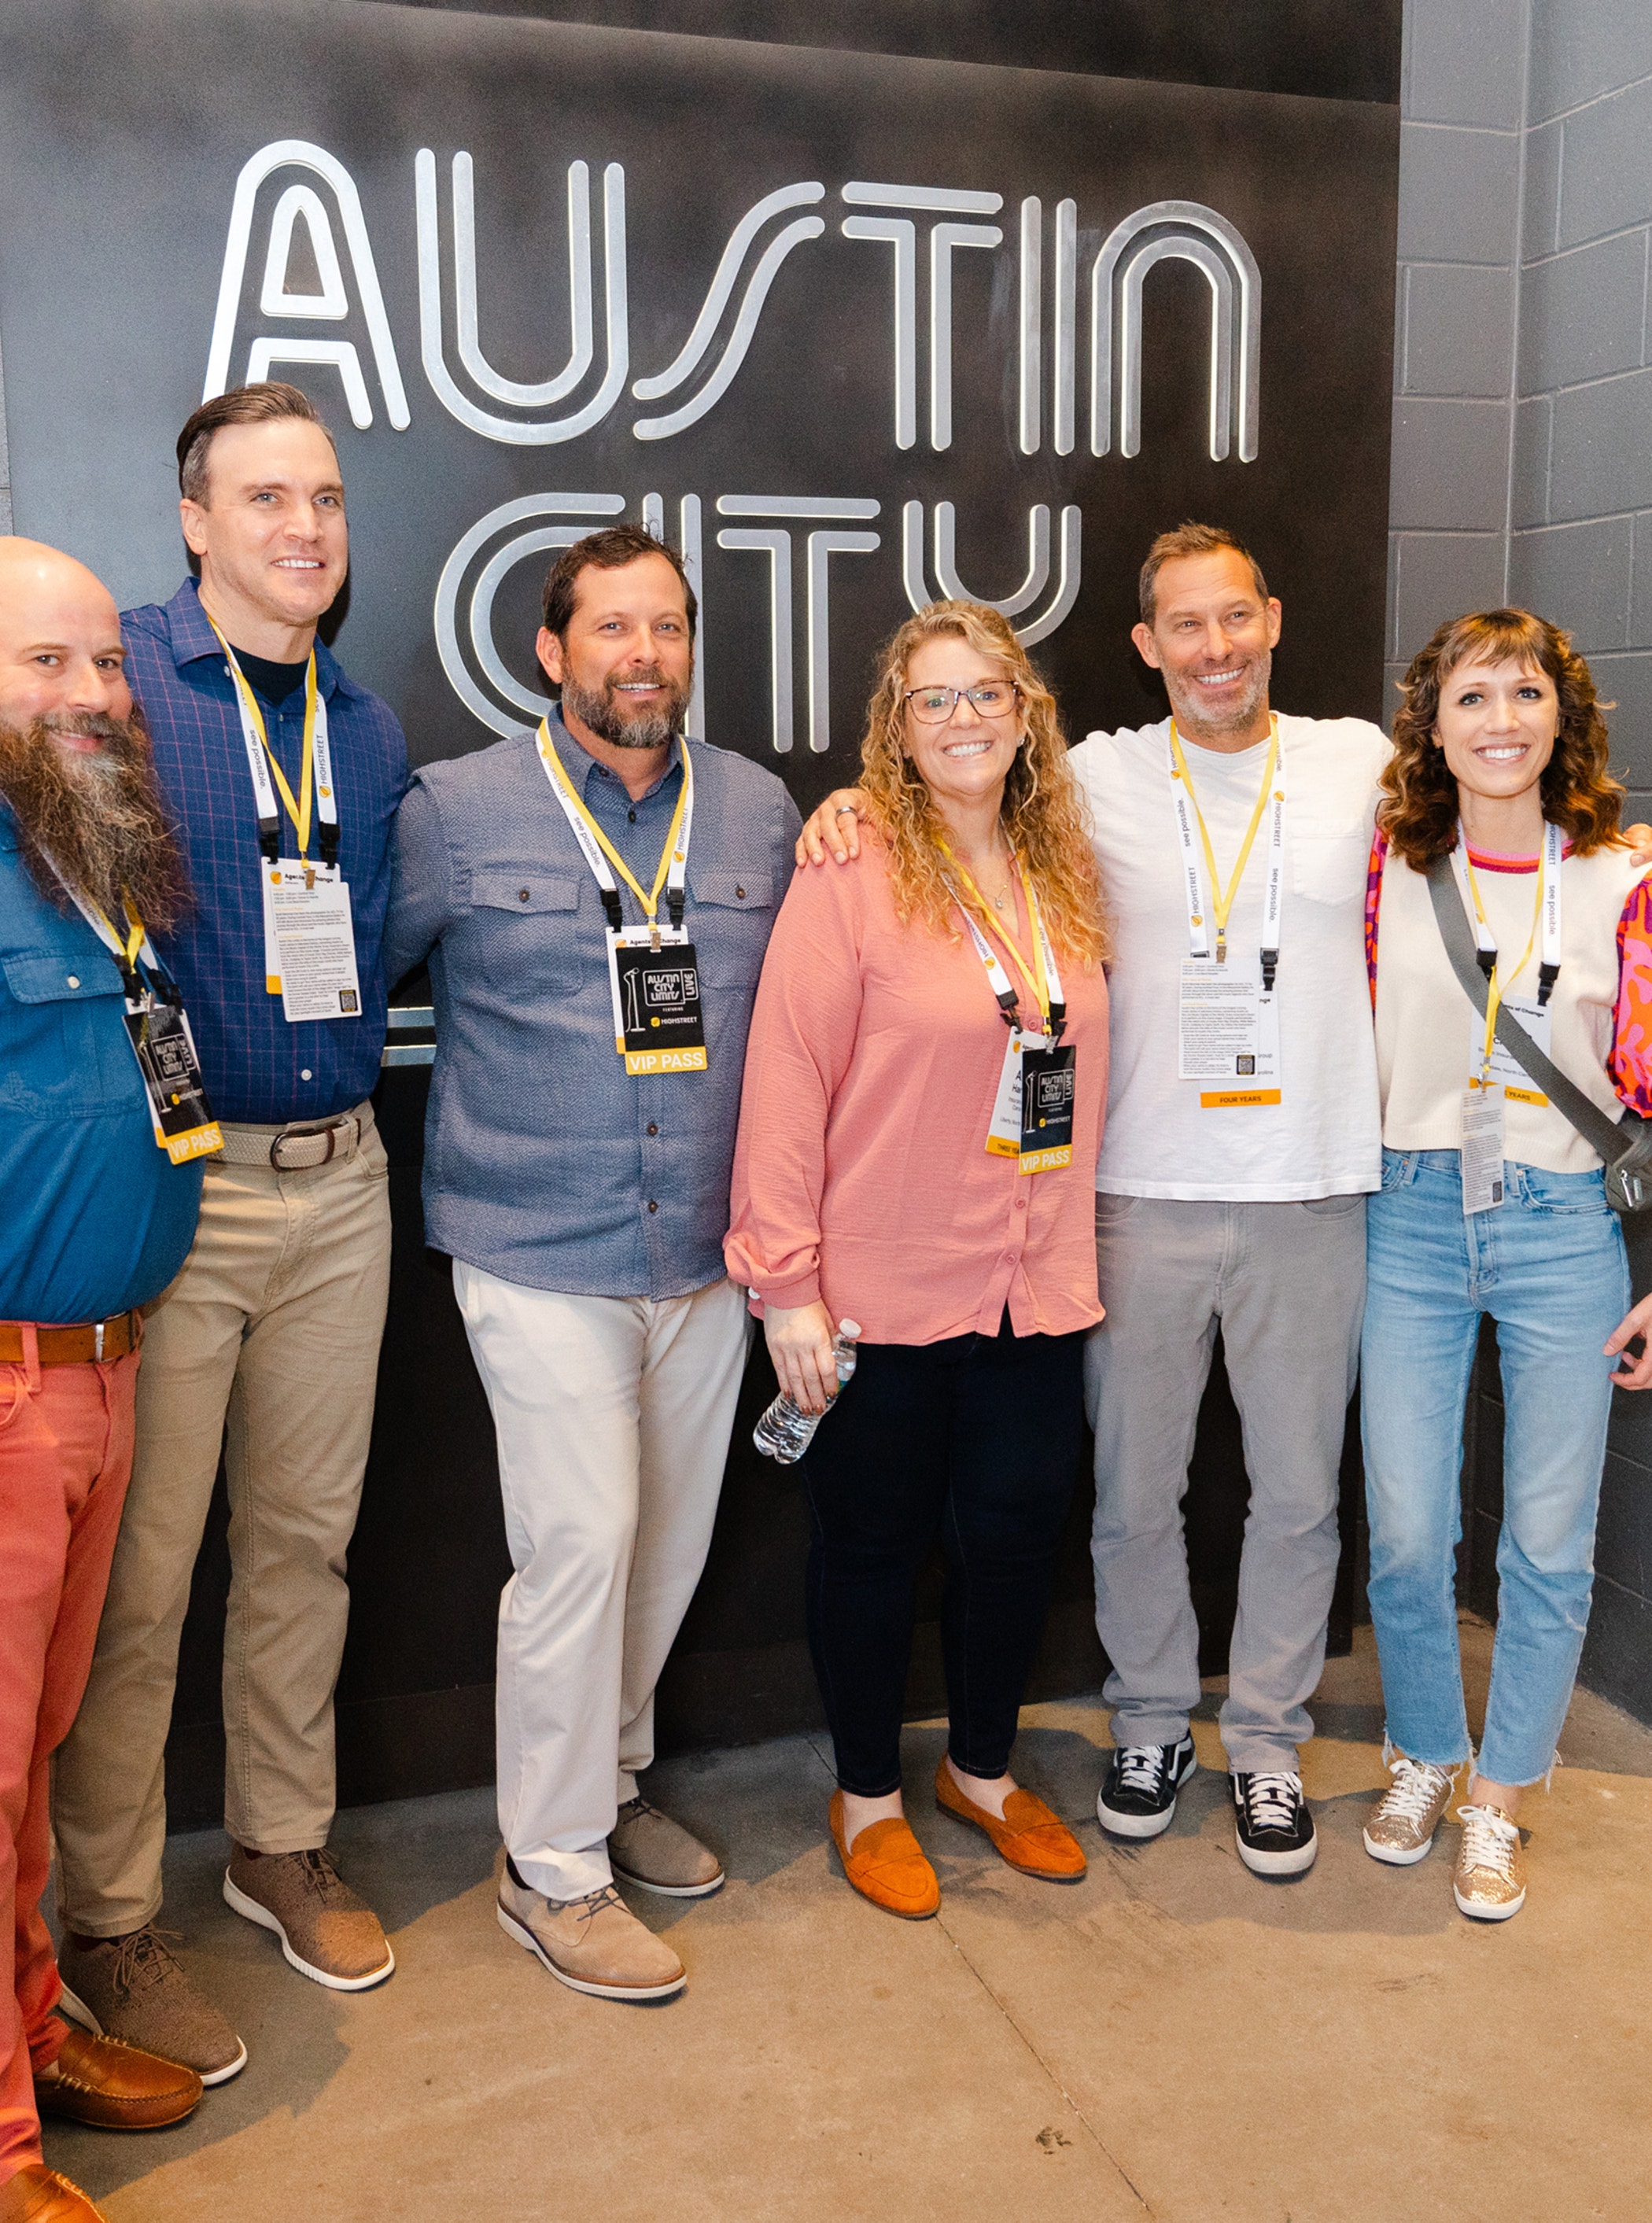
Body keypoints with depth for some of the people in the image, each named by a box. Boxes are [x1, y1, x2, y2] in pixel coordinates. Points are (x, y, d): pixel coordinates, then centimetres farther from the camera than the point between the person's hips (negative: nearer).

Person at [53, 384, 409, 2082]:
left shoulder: (369, 731, 11)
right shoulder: (110, 691, -7)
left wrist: (354, 1078, 9)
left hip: (337, 1180, 5)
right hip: (171, 1186, -5)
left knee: (303, 1539, 16)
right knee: (138, 1574, 3)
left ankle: (282, 1845, 34)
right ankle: (109, 1926, 22)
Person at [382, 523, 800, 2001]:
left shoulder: (763, 811, 7)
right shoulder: (460, 810, -4)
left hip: (707, 1254, 5)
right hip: (542, 1256, -4)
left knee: (670, 1542, 14)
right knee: (580, 1542, -7)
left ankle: (611, 1781, 37)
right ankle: (551, 1868, 12)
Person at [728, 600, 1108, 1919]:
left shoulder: (1066, 873, 7)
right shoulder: (854, 871, -11)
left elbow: (1085, 1068, 13)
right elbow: (788, 1076, -14)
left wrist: (1077, 1249, 9)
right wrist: (786, 1280, -16)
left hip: (1035, 1287, 5)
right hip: (885, 1291, -5)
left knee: (1019, 1527, 15)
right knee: (874, 1539, 10)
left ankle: (983, 1768, 38)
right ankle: (868, 1795, 31)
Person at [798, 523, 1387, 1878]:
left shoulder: (1363, 761, 5)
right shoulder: (1095, 778, 0)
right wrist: (854, 797, -7)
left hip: (1313, 1194, 1)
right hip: (1146, 1194, -1)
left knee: (1298, 1489, 12)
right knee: (1135, 1488, 11)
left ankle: (1268, 1740, 31)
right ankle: (1152, 1721, 33)